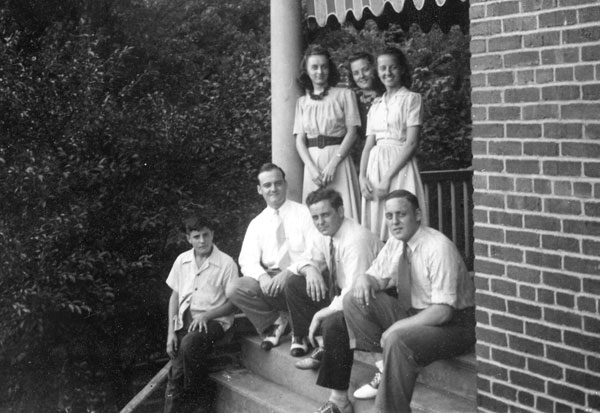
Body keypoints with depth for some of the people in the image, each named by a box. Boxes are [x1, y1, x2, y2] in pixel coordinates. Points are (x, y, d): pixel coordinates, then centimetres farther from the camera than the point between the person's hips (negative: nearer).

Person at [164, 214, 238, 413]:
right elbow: (174, 296, 13)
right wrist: (171, 331, 4)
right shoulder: (182, 260, 8)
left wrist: (206, 316, -16)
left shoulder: (226, 263, -6)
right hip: (185, 318, 4)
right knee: (176, 371, -17)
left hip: (214, 319, -4)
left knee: (189, 343, -34)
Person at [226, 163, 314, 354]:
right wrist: (262, 276, -18)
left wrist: (289, 272, -22)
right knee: (235, 289, -24)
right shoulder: (257, 224, 16)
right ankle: (280, 321, -9)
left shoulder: (303, 213, 5)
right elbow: (247, 261, 5)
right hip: (269, 278, 3)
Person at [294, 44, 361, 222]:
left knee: (344, 214, -7)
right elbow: (299, 140, 7)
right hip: (312, 163, 3)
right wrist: (312, 168, -10)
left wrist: (333, 164, -13)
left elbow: (352, 132, -2)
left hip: (338, 162, -3)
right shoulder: (302, 102, 13)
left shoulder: (344, 95, 4)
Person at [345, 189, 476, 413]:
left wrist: (398, 327, -29)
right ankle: (383, 366, -4)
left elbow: (442, 311, -26)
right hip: (411, 312, 8)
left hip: (451, 324, -8)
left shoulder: (439, 248, -22)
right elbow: (377, 277, 10)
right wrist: (364, 279, -15)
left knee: (397, 339, -35)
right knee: (353, 301, -7)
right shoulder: (395, 243, 0)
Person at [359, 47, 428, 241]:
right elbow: (369, 144, 13)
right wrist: (362, 177, -3)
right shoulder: (376, 105, 17)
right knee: (375, 226, 3)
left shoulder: (411, 98, 1)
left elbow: (411, 143, -8)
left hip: (400, 167, -5)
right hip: (375, 166, 5)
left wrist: (388, 177, -15)